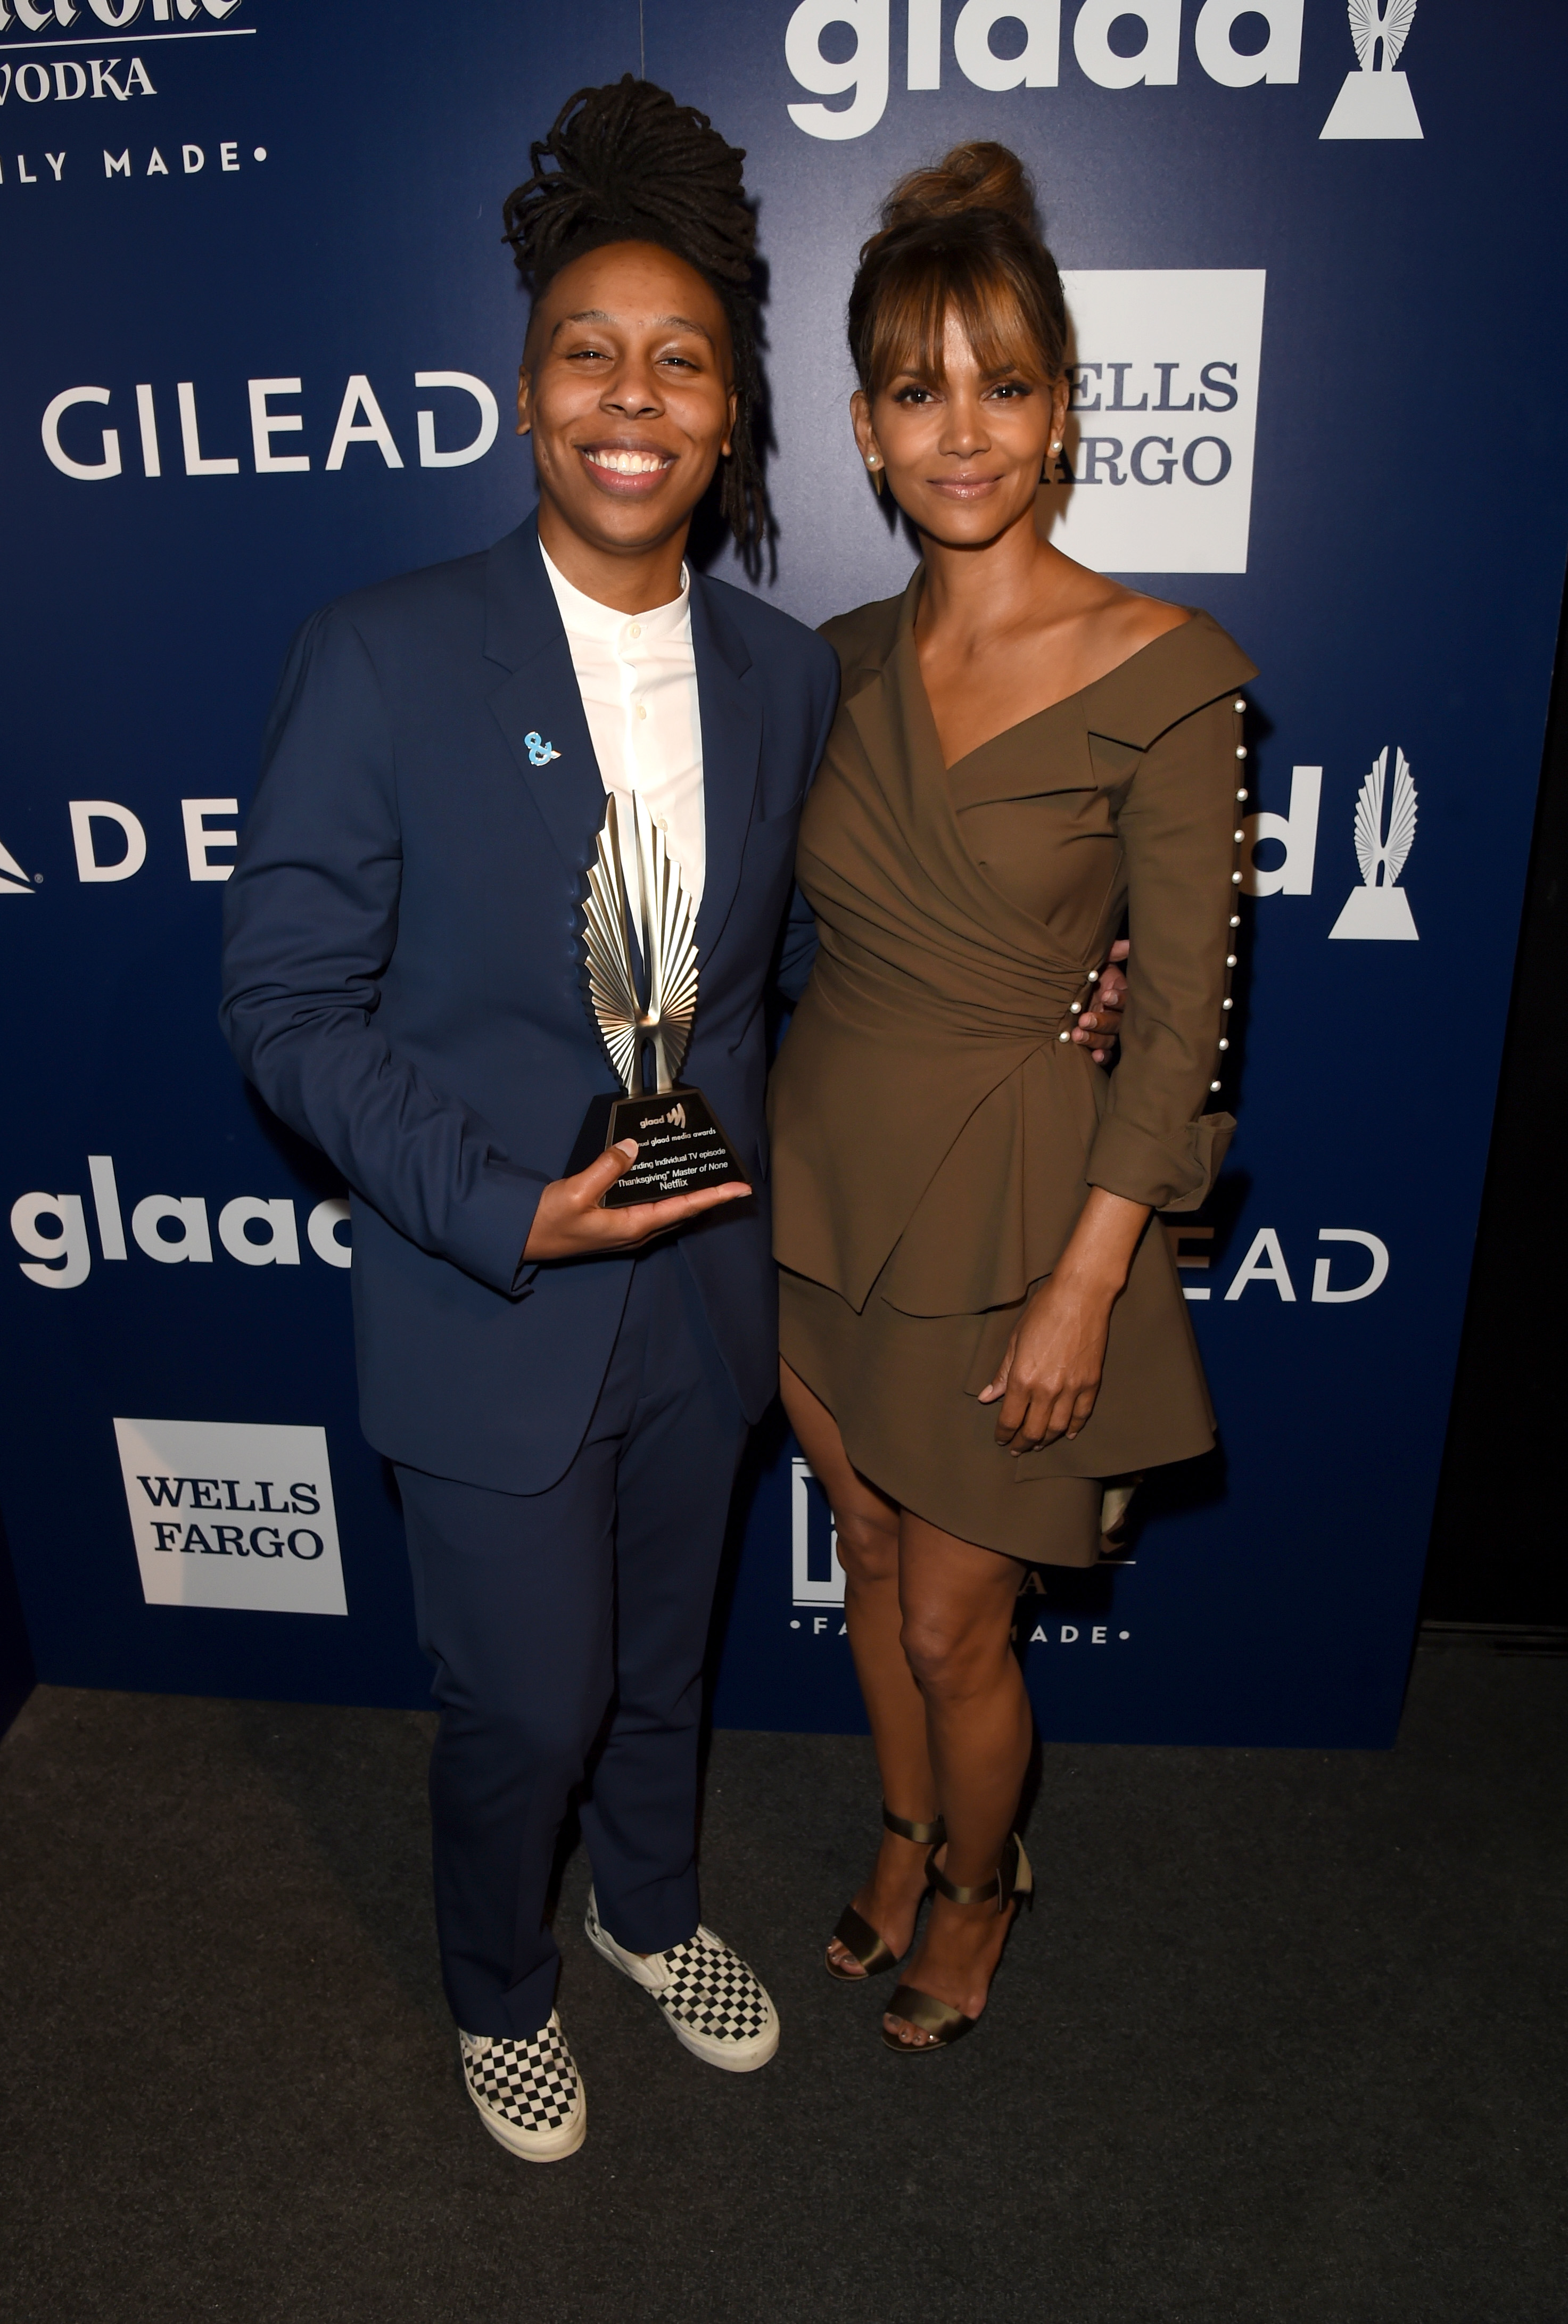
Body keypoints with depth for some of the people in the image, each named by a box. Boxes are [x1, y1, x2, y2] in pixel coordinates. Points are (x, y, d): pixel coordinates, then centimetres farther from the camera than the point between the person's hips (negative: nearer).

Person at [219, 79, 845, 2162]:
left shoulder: (789, 674, -1)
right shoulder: (379, 662, -15)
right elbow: (289, 1006, -13)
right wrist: (507, 1210, -23)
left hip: (707, 1287, 4)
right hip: (488, 1310, -4)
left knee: (662, 1660, 25)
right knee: (527, 1705, 14)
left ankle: (652, 1911, 57)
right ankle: (499, 1990, 48)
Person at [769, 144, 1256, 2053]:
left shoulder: (1163, 678, -15)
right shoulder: (849, 659, 1)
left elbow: (1181, 1008, -13)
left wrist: (1087, 1279, -15)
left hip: (1013, 1195, -5)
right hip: (824, 1166, 5)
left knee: (955, 1625, 10)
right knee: (873, 1559, 22)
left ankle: (980, 1882, 42)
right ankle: (909, 1835, 49)